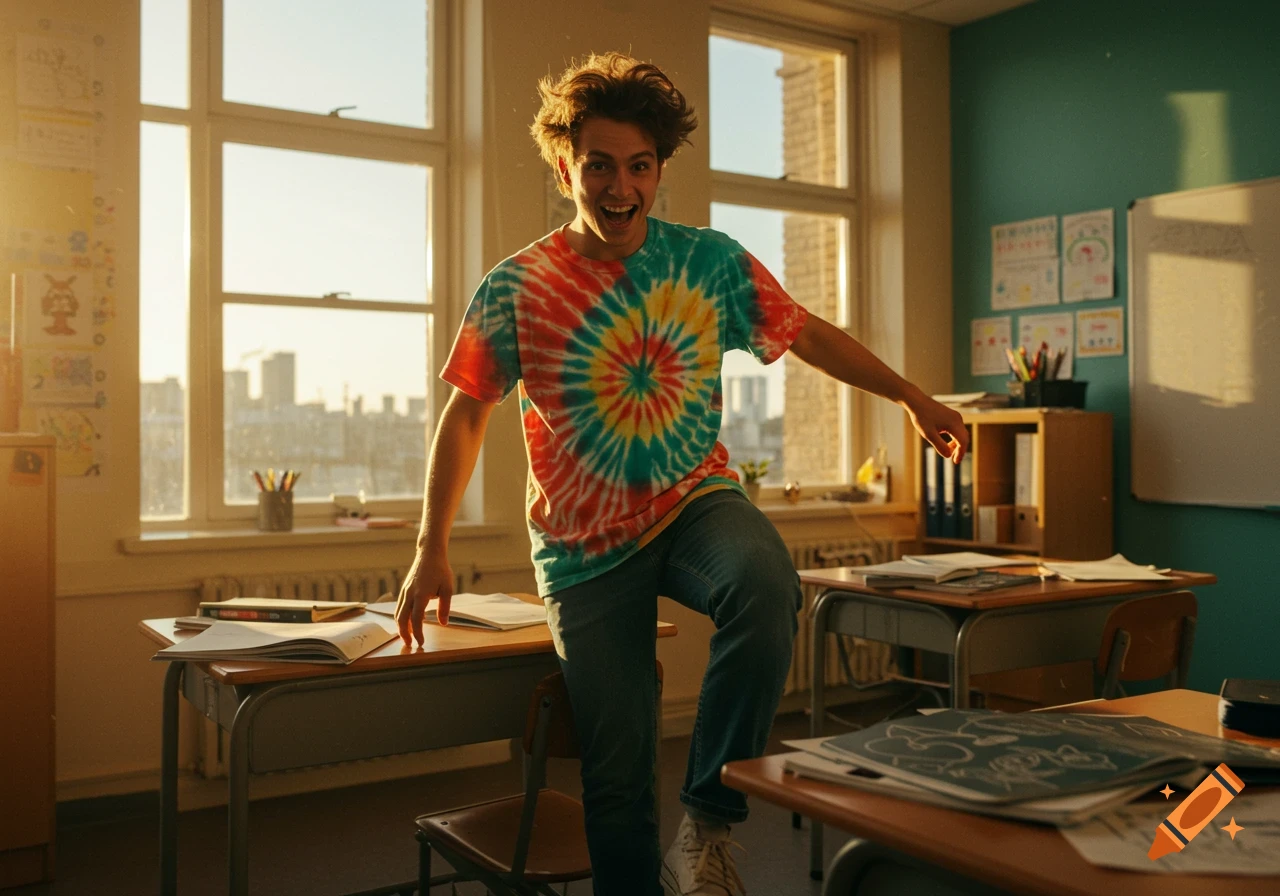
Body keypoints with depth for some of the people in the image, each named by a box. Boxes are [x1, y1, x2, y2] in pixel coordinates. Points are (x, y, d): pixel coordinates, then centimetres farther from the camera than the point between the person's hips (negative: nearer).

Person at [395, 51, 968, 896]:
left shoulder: (711, 261, -4)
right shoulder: (517, 288, -7)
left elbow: (808, 332, 9)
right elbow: (467, 414, 1)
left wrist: (912, 395, 12)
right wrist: (433, 551, -1)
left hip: (697, 504, 1)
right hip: (587, 543, 0)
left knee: (766, 583, -34)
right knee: (618, 767, 0)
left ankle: (709, 822, -16)